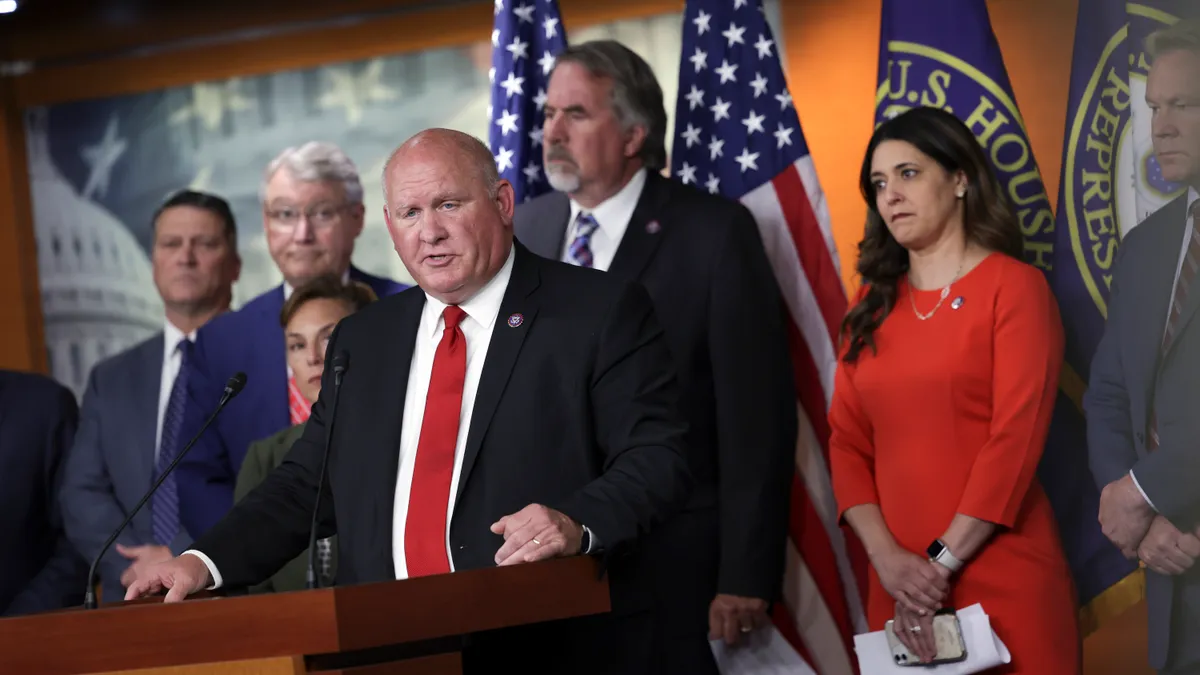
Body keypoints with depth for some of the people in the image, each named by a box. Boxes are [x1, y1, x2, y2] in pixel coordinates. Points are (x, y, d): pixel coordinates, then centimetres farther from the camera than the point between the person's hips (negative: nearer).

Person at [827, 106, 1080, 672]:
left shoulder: (1014, 286, -3)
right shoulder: (873, 305, 12)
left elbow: (1016, 438, -11)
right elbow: (847, 441, 8)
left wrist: (943, 562, -14)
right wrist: (887, 558, -8)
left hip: (1002, 580, -5)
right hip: (900, 584, 5)